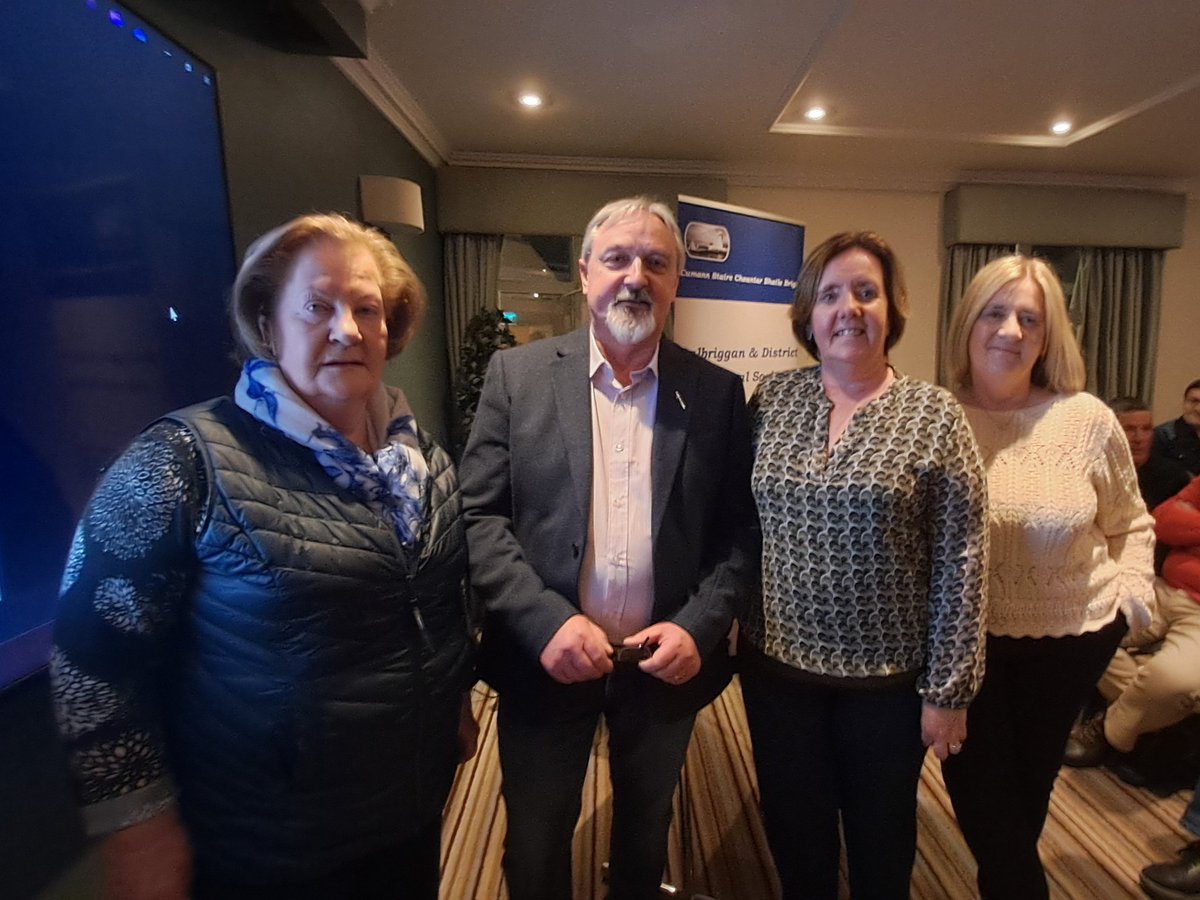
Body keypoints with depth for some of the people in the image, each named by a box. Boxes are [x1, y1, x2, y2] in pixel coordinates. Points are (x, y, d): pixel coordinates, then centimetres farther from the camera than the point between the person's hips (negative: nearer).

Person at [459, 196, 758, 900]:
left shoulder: (718, 392, -3)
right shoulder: (517, 374, -6)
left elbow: (740, 530, -1)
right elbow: (479, 516, -8)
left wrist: (698, 626, -14)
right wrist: (546, 620, -19)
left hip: (668, 664, 2)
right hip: (545, 660, -1)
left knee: (647, 831, 27)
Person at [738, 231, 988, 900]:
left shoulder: (935, 415, -9)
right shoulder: (770, 400, -1)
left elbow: (961, 563, -8)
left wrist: (948, 689, -8)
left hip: (888, 679, -2)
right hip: (778, 667, 2)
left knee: (881, 844, 22)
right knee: (795, 839, 21)